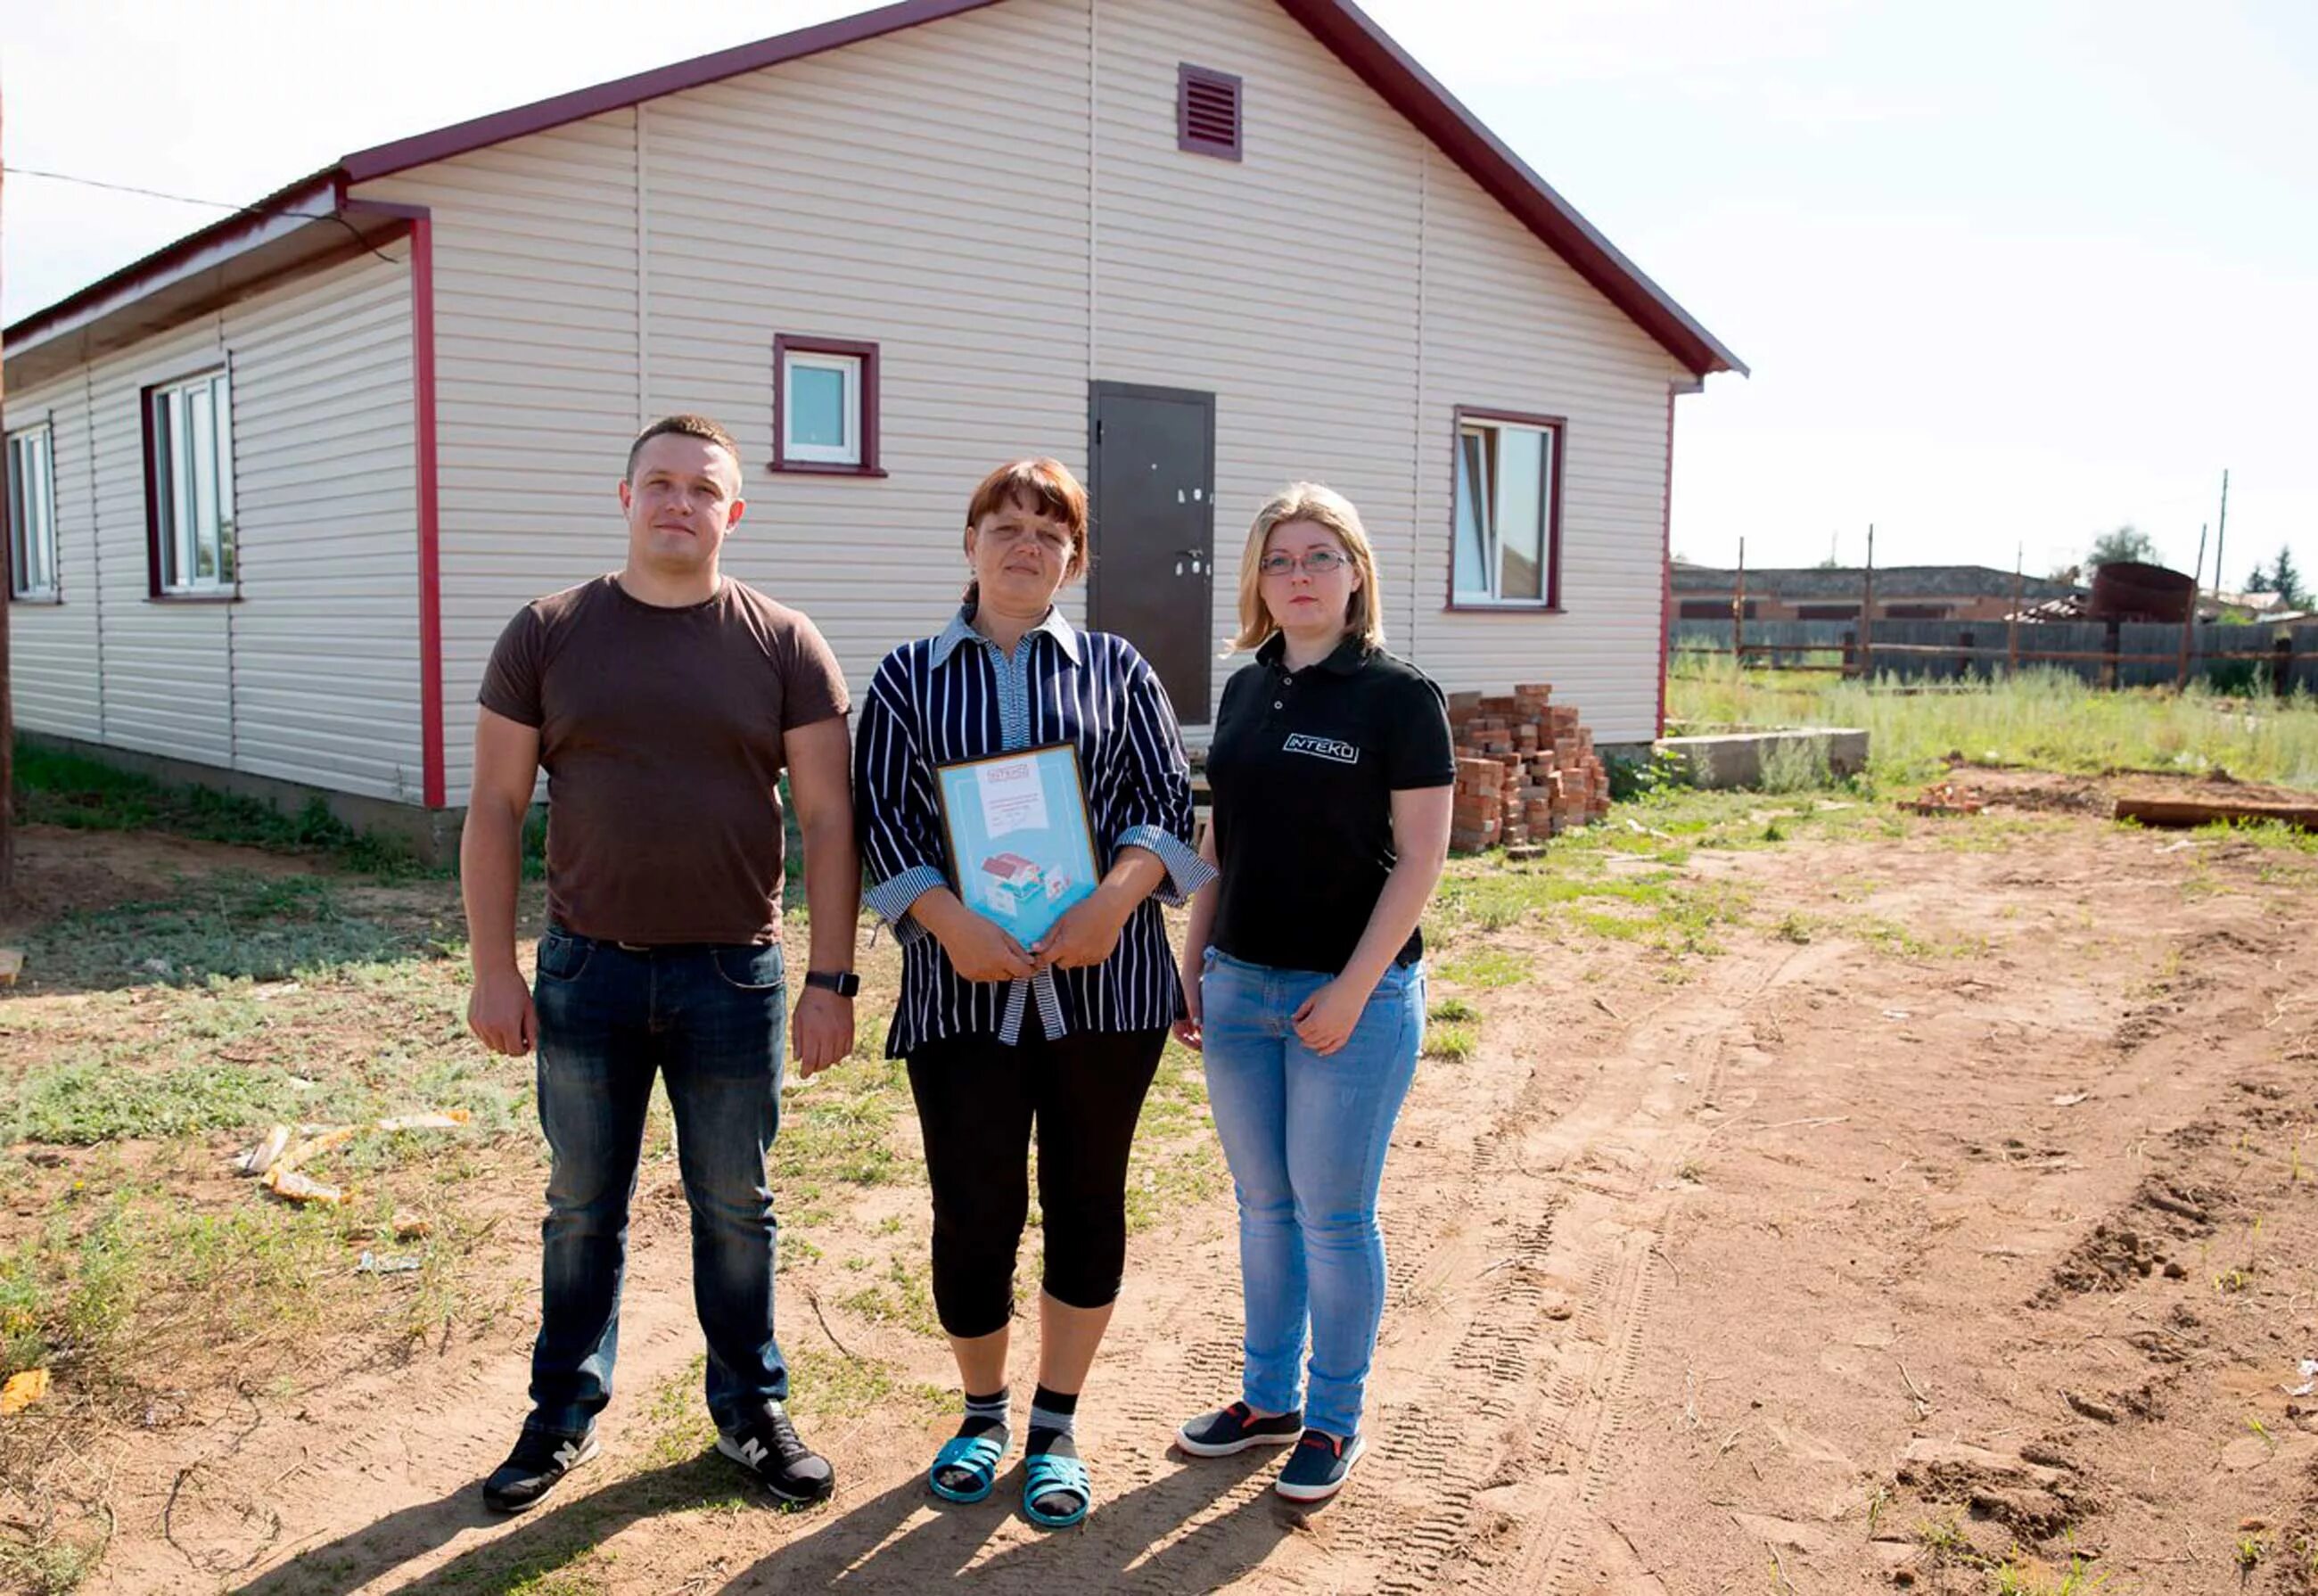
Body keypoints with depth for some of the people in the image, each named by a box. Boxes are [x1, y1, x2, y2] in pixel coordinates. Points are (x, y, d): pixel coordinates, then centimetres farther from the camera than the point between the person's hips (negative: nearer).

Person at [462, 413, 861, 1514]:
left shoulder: (783, 646, -2)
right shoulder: (549, 634, 1)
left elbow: (828, 821, -3)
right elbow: (494, 811, 2)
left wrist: (830, 980, -7)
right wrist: (494, 969, -3)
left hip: (732, 974, -1)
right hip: (586, 970, 1)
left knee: (736, 1208, 12)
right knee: (582, 1208, 14)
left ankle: (750, 1409, 29)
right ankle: (564, 1412, 31)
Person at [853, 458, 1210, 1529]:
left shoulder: (1116, 670, 10)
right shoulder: (908, 678, 9)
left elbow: (1167, 800, 3)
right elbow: (882, 817, 1)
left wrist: (1116, 897, -15)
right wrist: (952, 923, -15)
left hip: (1102, 981, 1)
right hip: (964, 987, 0)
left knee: (1086, 1204, 8)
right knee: (973, 1214, 2)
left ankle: (1057, 1426, 26)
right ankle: (983, 1413, 28)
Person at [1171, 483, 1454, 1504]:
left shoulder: (1398, 696, -9)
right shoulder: (1246, 692, 9)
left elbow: (1419, 859, -11)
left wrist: (1354, 988, -16)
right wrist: (1192, 965, 10)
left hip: (1353, 995, -6)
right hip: (1241, 987, 6)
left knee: (1335, 1214, 4)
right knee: (1263, 1206, 15)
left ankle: (1336, 1419, 21)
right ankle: (1270, 1397, 30)